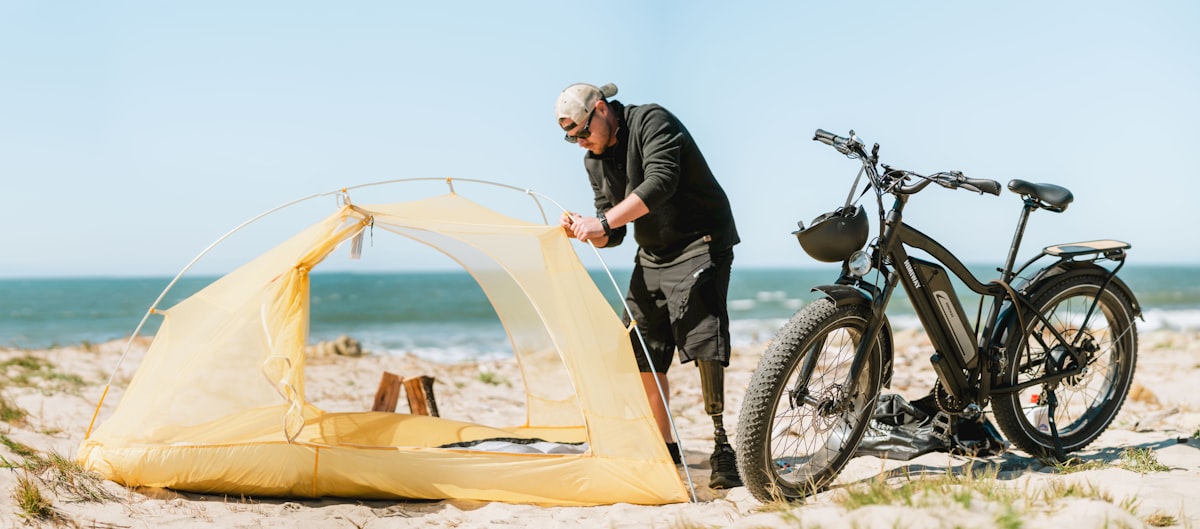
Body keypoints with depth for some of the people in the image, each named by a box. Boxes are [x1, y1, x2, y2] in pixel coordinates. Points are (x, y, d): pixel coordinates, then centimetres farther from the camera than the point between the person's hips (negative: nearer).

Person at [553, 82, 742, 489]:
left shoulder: (652, 122, -15)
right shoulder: (595, 161, 9)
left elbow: (660, 183, -31)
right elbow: (613, 236, 10)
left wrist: (603, 221, -34)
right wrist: (585, 232, -13)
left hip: (699, 244, -8)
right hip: (652, 256, 9)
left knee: (701, 339, -21)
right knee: (641, 350, 6)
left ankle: (722, 445, -16)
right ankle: (663, 446, 17)